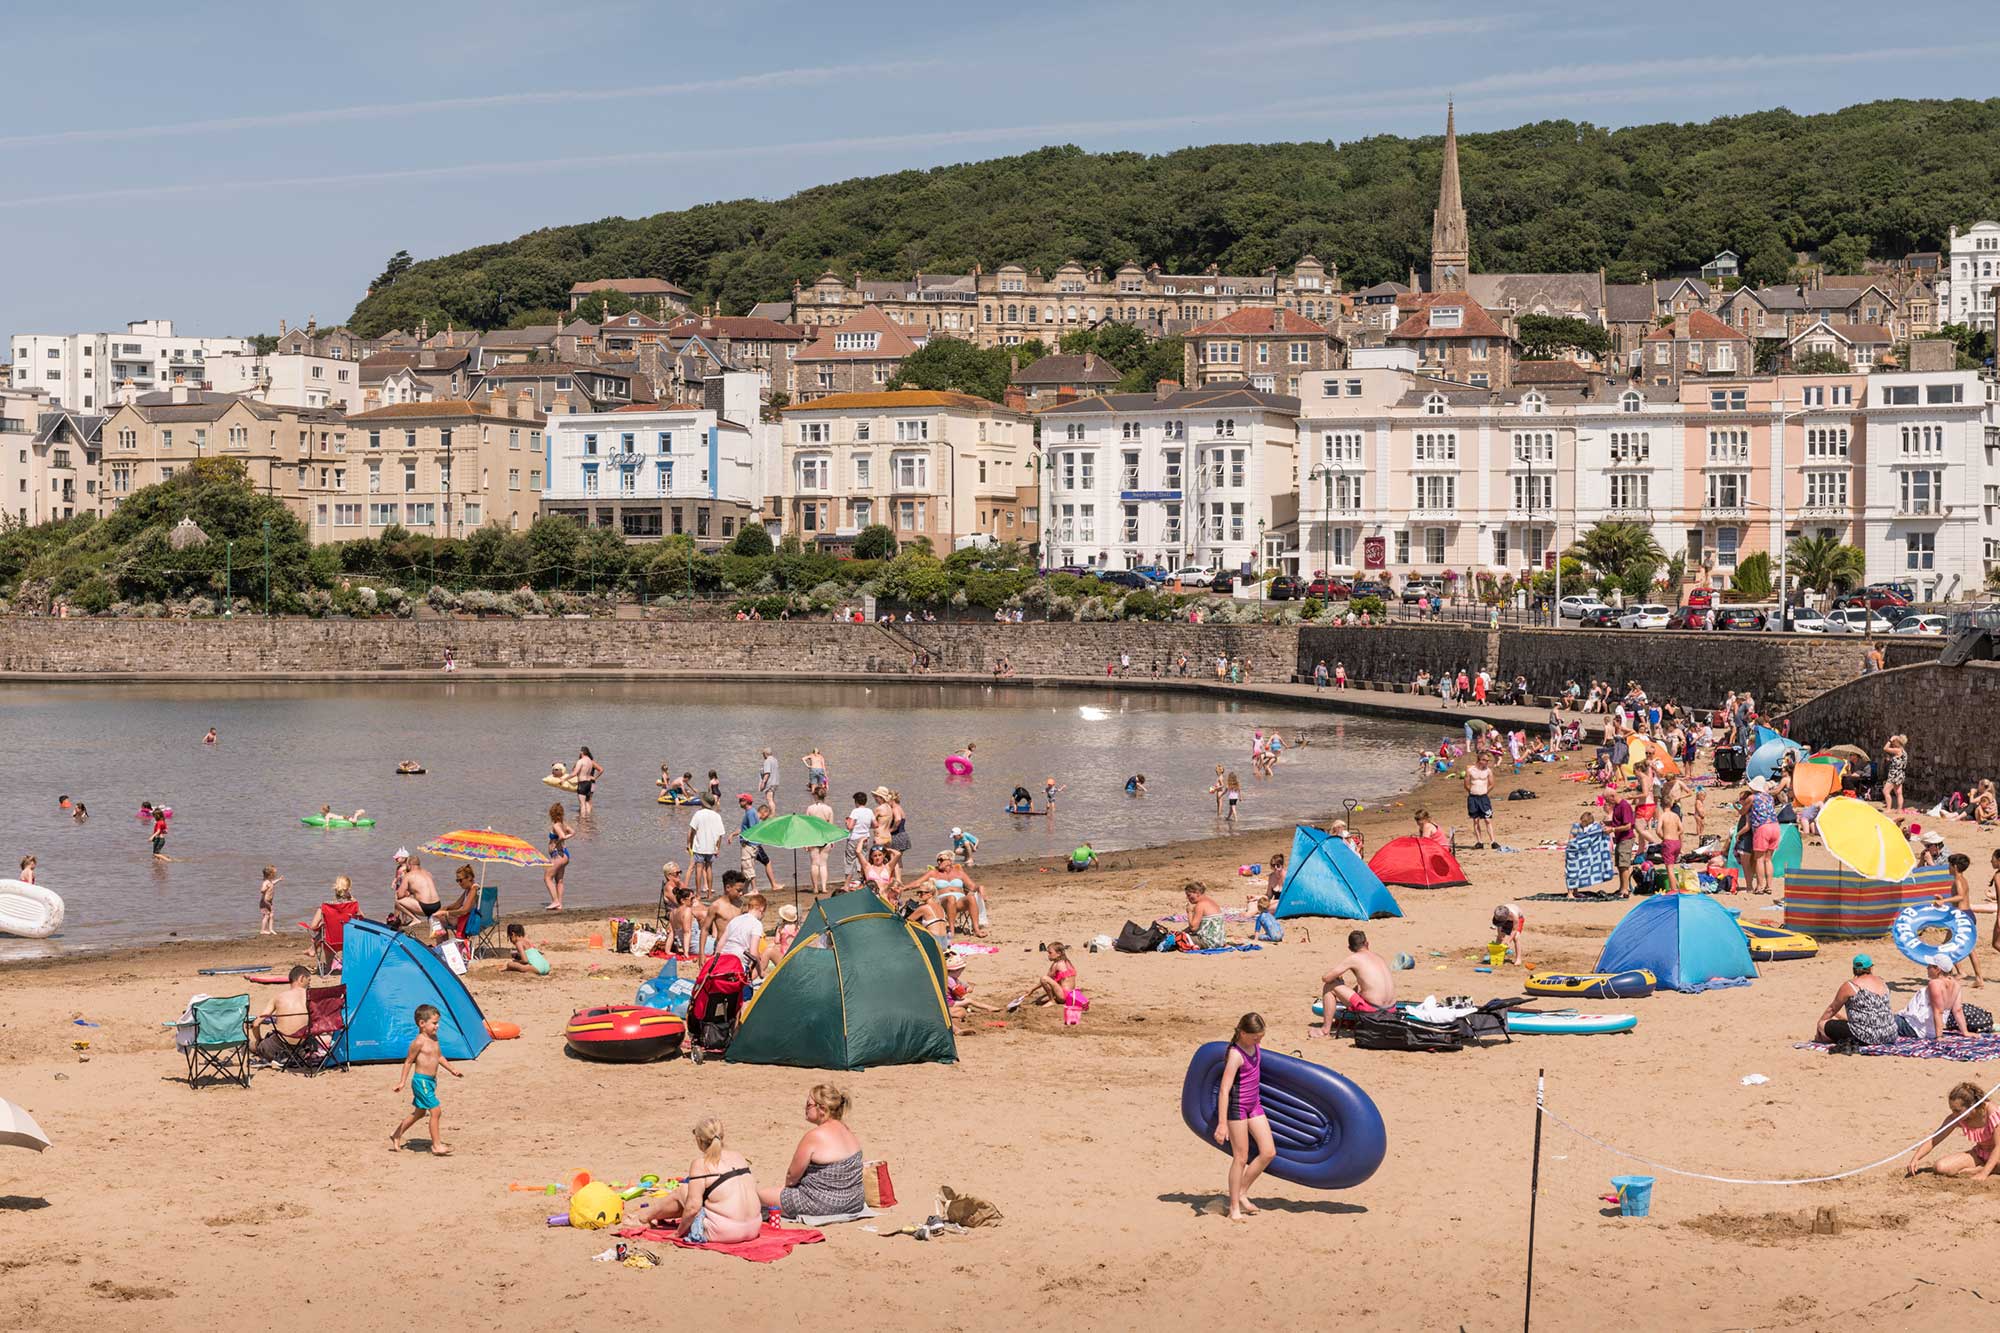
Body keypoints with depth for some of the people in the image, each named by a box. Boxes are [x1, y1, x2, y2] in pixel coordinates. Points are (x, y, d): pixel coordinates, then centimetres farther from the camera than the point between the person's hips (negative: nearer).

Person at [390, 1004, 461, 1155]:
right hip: (421, 1081, -10)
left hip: (430, 1080, 10)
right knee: (436, 1111, -12)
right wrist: (402, 1082, -11)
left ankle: (396, 1134, 35)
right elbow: (408, 1061, -12)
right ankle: (436, 1146, -7)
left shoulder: (434, 1038, 9)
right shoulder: (419, 1042, -17)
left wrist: (452, 1070, 17)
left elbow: (439, 1057, 22)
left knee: (419, 1112, 20)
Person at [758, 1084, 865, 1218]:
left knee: (761, 1194, 8)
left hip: (822, 1206, -8)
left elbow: (792, 1177, -12)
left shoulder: (814, 1136, -21)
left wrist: (789, 1183, 12)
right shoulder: (847, 1132, 3)